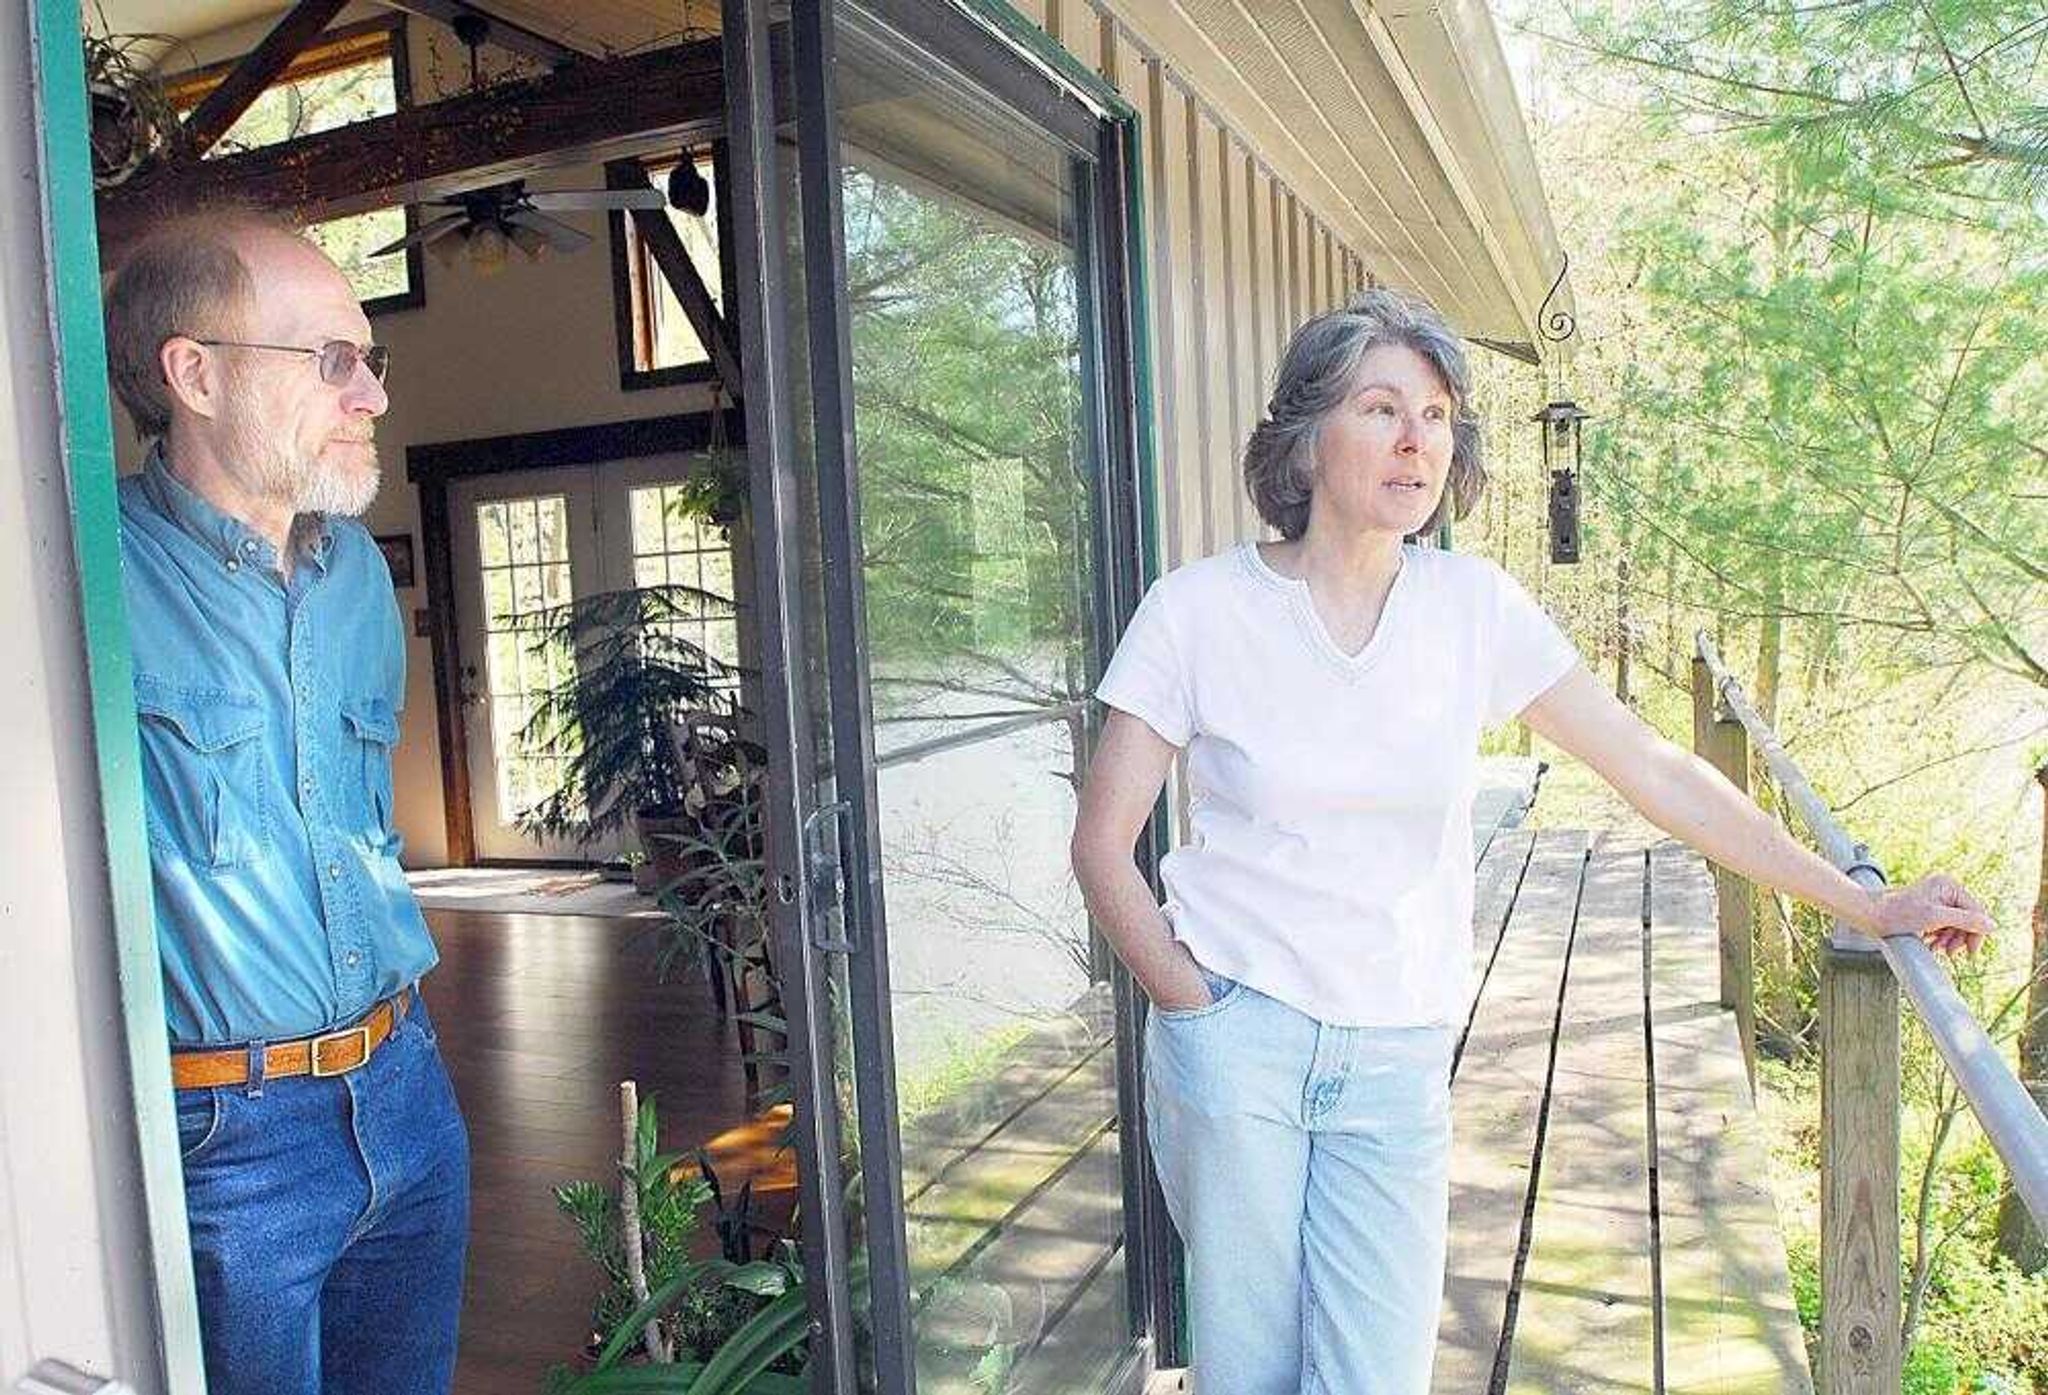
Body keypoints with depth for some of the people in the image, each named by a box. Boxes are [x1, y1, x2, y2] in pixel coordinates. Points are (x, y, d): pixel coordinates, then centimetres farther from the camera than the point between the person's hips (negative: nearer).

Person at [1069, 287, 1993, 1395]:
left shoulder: (1473, 606, 0)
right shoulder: (1197, 609, -8)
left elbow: (1655, 772, 3)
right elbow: (1102, 846, -3)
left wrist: (1869, 907, 4)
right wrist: (1198, 1014, -8)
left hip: (1400, 1059, 2)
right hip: (1238, 1041, -2)